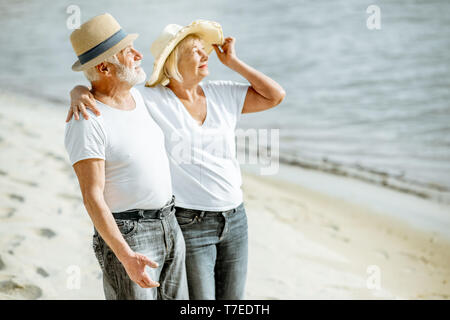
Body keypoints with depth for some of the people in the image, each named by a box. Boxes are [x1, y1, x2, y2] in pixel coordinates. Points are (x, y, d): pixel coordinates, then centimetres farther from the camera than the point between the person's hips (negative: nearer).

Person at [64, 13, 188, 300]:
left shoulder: (135, 97, 6)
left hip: (168, 224, 8)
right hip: (126, 236, -8)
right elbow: (92, 197, -22)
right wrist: (126, 257, -29)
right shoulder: (86, 123, -19)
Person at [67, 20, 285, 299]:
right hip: (188, 225, -5)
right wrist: (79, 94, -34)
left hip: (235, 221, 5)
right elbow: (87, 89, -10)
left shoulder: (223, 95, 4)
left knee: (232, 300, 16)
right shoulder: (150, 100, -10)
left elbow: (275, 96, 3)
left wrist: (232, 62, 1)